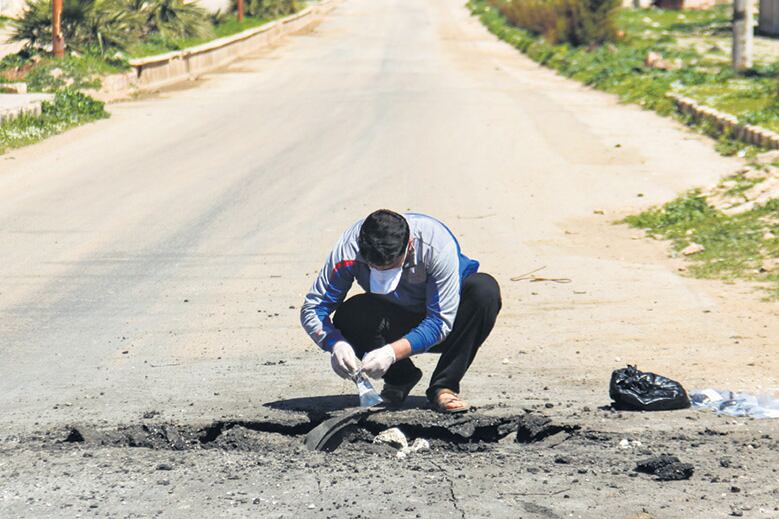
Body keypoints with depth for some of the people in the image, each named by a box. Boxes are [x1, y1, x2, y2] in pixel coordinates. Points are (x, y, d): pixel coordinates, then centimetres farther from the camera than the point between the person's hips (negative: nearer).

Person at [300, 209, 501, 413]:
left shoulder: (437, 245, -32)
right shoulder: (348, 249, -26)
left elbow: (441, 322, -29)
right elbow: (312, 308, -21)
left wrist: (393, 352, -42)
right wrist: (336, 344, -41)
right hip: (397, 325, 1)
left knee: (485, 289, -32)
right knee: (348, 316, -30)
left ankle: (443, 387, -20)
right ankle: (400, 378, -2)